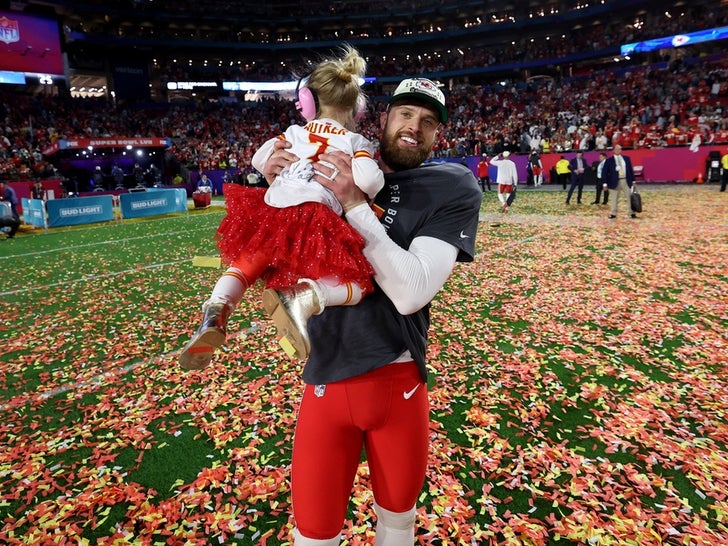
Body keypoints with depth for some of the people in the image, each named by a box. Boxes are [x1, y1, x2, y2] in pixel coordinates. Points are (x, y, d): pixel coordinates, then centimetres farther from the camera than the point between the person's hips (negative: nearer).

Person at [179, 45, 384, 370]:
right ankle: (303, 296, -24)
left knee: (248, 263, 28)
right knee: (359, 283, 9)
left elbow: (259, 159, 23)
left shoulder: (295, 132, 19)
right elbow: (370, 180, -9)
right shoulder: (356, 141, 9)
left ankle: (216, 310, -3)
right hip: (316, 222, -3)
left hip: (274, 213, 4)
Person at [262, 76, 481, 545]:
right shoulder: (339, 171, 5)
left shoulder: (454, 188, -5)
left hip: (397, 380, -1)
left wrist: (355, 204, -20)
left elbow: (412, 292, -19)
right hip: (326, 376, 2)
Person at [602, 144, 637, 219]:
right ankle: (613, 213, 12)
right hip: (615, 182, -3)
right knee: (614, 199, 3)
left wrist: (633, 180, 8)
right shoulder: (609, 160, -2)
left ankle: (632, 213, 12)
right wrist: (605, 183, -9)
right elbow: (605, 172, -3)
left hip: (626, 181, 3)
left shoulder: (626, 158, 10)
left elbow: (630, 169, 12)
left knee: (630, 197, 5)